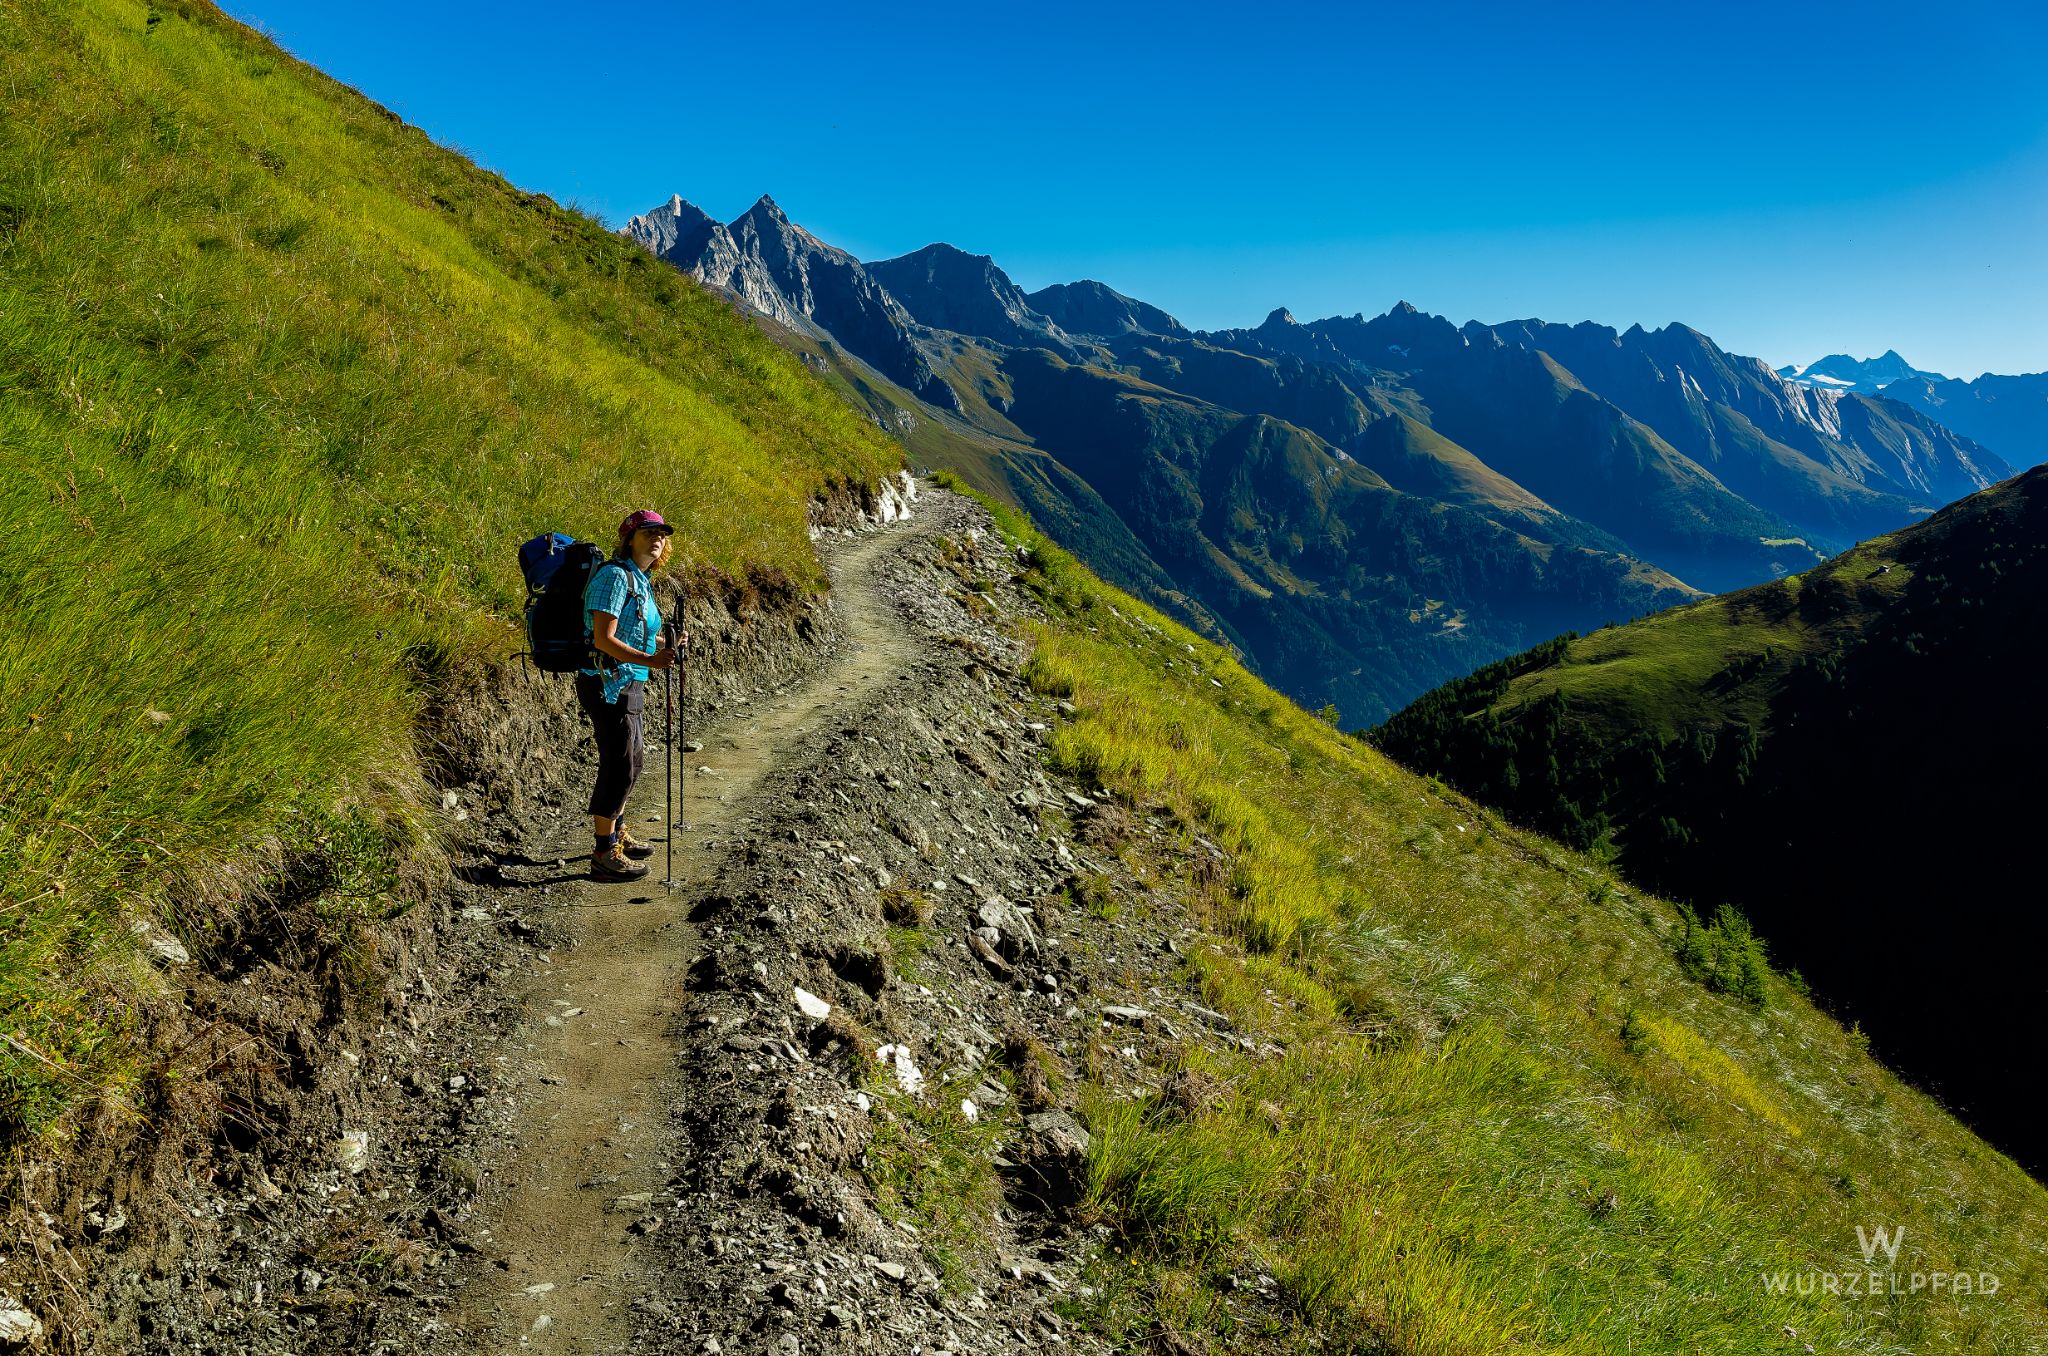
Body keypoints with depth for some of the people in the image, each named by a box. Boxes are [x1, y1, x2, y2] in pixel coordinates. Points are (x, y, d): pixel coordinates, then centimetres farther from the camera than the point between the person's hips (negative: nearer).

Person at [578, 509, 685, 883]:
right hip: (608, 684, -10)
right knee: (619, 767, -6)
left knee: (631, 758, 21)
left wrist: (666, 645, 11)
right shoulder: (614, 575, -17)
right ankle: (604, 856, 4)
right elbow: (603, 640, -25)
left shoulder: (640, 579, 13)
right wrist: (649, 660, -34)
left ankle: (616, 834, 37)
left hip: (626, 684, 10)